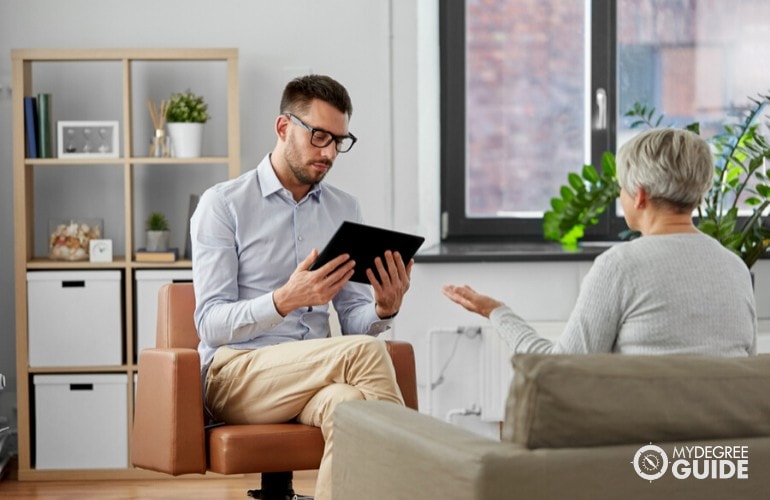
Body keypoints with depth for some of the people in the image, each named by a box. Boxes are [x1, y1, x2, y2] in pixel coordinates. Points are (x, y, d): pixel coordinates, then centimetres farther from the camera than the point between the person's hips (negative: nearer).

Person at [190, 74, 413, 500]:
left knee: (346, 404, -35)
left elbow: (352, 319, 12)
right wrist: (284, 300, -28)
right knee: (365, 352, -29)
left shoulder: (344, 209, 14)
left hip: (314, 378, 4)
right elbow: (211, 324, -10)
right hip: (235, 374, -4)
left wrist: (384, 310, -12)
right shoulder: (222, 205, -2)